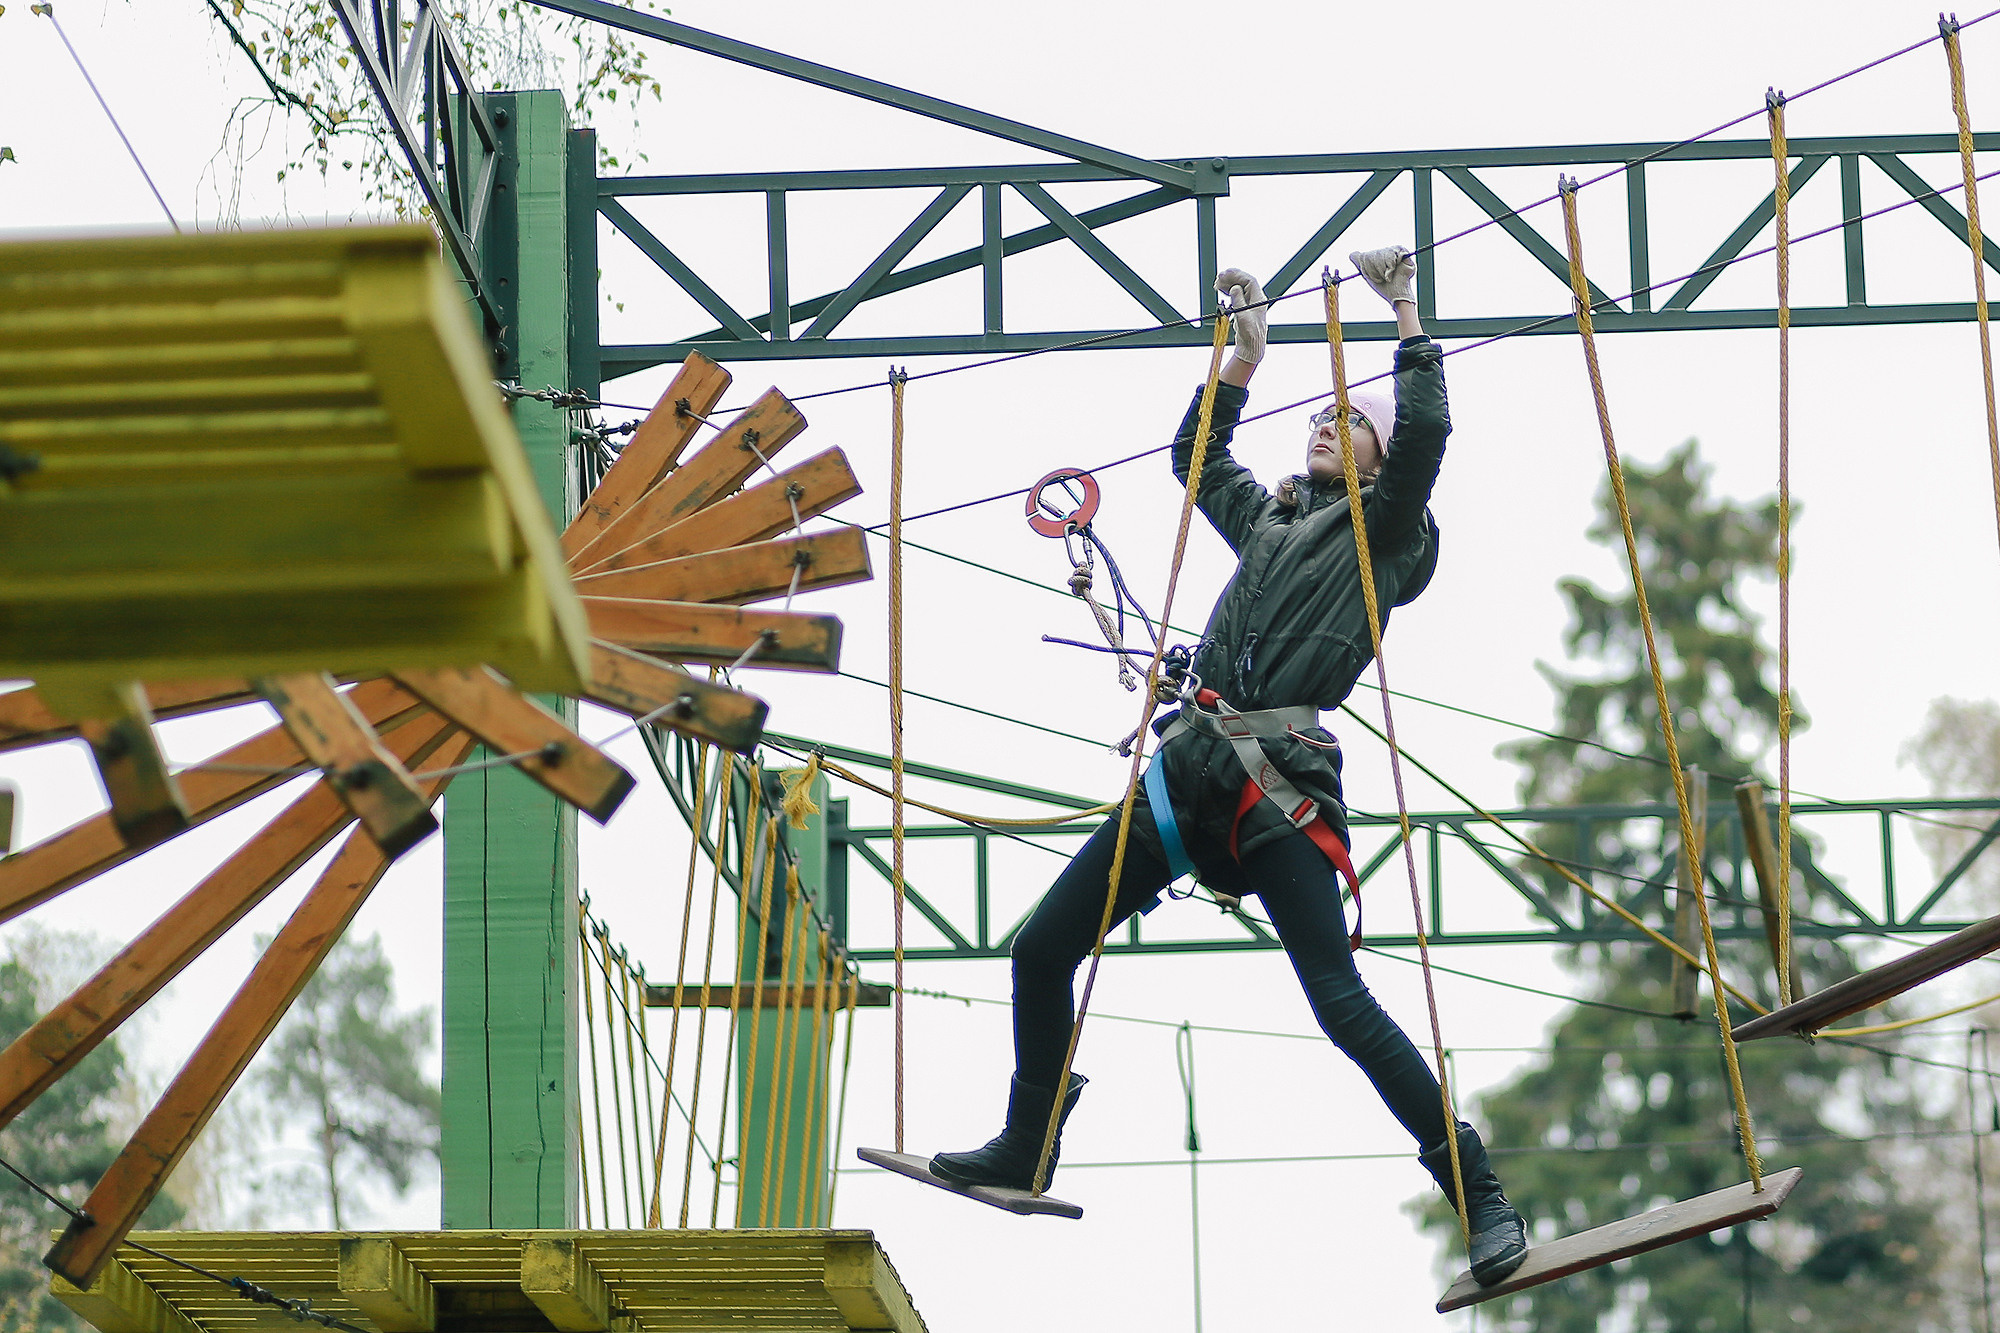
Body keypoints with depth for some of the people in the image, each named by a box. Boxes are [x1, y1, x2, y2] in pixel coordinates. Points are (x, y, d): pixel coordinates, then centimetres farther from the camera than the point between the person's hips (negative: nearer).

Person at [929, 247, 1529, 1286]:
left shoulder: (1382, 530, 6)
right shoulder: (1270, 520, 24)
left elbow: (1425, 434, -11)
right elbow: (1195, 454, 40)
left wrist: (1407, 313, -7)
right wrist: (1248, 350, 35)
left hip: (1281, 781, -7)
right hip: (1193, 764, 7)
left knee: (1341, 1003, -17)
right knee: (1040, 950, 8)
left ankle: (1480, 1194, -11)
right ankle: (1024, 1153, 25)